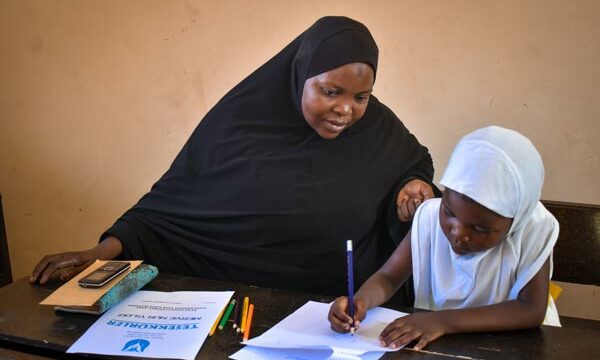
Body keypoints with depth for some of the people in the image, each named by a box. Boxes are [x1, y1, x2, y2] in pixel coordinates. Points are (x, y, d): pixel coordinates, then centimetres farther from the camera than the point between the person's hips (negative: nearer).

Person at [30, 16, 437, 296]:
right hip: (231, 297, -1)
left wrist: (414, 187, -4)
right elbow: (171, 198, 0)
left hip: (341, 307, 2)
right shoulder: (238, 120, -7)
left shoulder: (379, 129, -4)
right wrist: (105, 250, -8)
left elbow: (416, 163, 18)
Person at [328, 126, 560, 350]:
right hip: (437, 340, 1)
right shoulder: (431, 217, -12)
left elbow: (533, 310, -23)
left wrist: (445, 320, -32)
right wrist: (360, 301, -26)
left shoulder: (534, 228, -18)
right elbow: (388, 276, -5)